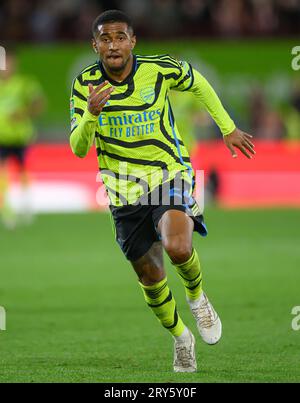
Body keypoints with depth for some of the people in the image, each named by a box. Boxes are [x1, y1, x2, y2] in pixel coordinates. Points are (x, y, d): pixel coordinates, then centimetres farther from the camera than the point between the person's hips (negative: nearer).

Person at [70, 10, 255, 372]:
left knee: (178, 248, -30)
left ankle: (197, 297, 5)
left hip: (169, 175, -2)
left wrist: (228, 128, 14)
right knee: (149, 275, 10)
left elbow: (198, 84, 11)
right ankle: (181, 338, 36)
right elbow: (78, 149, -12)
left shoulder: (162, 69, -12)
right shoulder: (85, 84, -9)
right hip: (124, 190, 2)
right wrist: (91, 114, -32)